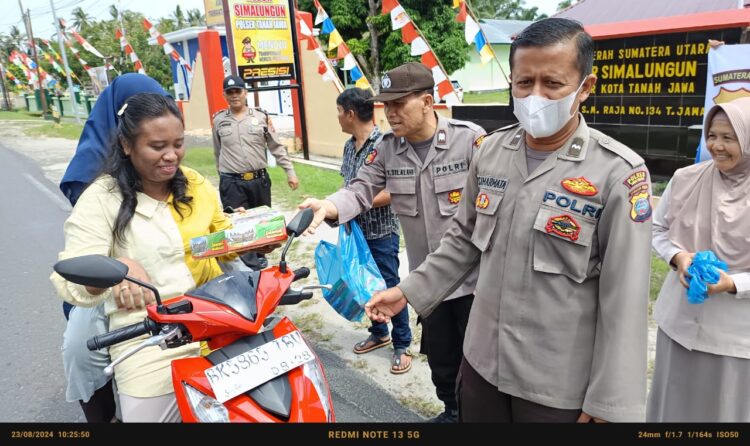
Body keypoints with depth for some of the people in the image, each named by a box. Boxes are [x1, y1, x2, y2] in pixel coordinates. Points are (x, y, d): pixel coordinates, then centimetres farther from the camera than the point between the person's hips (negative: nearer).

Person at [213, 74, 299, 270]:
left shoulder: (261, 116, 1)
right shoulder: (218, 120, 4)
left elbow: (277, 147, 4)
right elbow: (218, 153, 14)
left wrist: (290, 172, 0)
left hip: (259, 180, 1)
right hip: (232, 184, -1)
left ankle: (260, 258, 34)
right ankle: (253, 268, -2)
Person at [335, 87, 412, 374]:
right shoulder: (349, 146, 7)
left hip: (381, 232, -7)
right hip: (357, 230, 7)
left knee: (389, 287, 3)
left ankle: (402, 344, 20)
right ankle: (379, 333, 36)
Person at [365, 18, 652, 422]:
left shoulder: (618, 173, -16)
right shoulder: (490, 151, -1)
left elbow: (624, 300, -15)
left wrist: (609, 402, -12)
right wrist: (409, 291, 6)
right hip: (481, 360, 5)